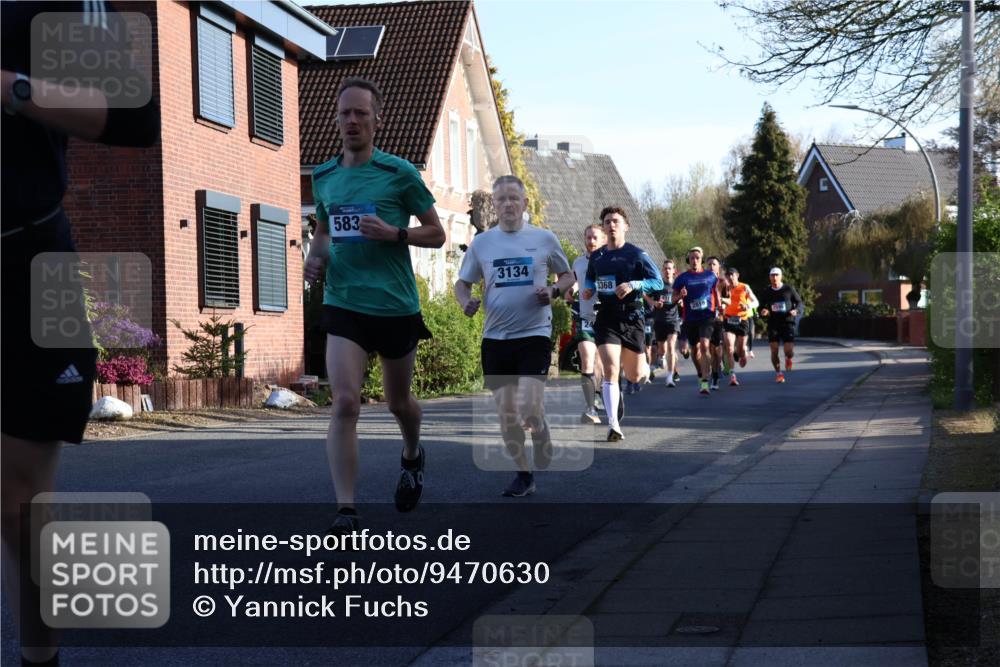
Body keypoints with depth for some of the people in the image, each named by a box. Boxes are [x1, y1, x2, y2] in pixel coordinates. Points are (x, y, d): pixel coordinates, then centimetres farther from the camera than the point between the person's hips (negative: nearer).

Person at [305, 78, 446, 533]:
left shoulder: (400, 173, -5)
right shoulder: (323, 177, 8)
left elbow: (436, 233, 0)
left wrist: (393, 232, -17)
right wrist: (315, 256, 2)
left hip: (396, 306, -2)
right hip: (343, 304, 2)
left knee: (398, 401, 16)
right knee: (344, 402, -15)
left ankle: (412, 457, 49)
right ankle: (346, 510, -13)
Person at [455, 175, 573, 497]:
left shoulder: (544, 238, 1)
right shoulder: (481, 243, 5)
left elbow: (567, 275, 12)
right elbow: (462, 282, 13)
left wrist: (554, 292, -10)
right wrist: (465, 301, -9)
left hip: (534, 334, -3)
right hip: (495, 337, 3)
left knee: (528, 405, -18)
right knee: (505, 411, 7)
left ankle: (543, 448, 12)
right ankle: (523, 473, 22)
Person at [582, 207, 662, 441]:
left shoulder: (636, 254, -4)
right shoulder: (596, 257, 9)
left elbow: (658, 282, -7)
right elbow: (590, 278, 28)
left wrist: (632, 285, -23)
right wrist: (588, 289, 5)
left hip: (631, 317, -1)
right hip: (606, 318, 1)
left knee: (634, 376, 7)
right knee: (610, 370, -17)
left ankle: (644, 366, 47)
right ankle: (613, 424, -16)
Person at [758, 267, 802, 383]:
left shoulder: (789, 289, 1)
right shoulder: (766, 293, 5)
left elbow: (799, 302, 9)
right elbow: (761, 307, 13)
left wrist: (795, 310, -12)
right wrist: (763, 311, -11)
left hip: (787, 323, -1)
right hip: (773, 324, 2)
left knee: (789, 351, -9)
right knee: (774, 350, -6)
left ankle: (788, 359, 29)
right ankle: (778, 373, 11)